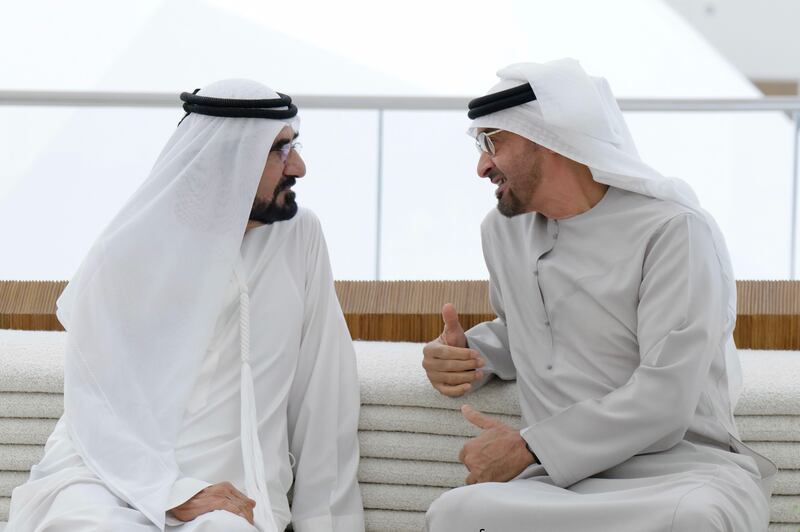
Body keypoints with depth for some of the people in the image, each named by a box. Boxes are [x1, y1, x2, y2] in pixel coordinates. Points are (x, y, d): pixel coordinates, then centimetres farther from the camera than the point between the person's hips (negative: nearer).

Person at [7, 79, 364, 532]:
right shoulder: (125, 255, -4)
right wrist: (173, 495, -20)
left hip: (231, 489, 1)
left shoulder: (301, 238, 2)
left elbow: (325, 399, 4)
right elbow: (95, 407, -6)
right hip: (114, 472, 0)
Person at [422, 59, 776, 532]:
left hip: (680, 470, -4)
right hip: (562, 480, 4)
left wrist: (529, 449, -12)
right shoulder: (504, 230, 17)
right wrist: (469, 353, 12)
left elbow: (664, 401, -14)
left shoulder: (674, 229, -6)